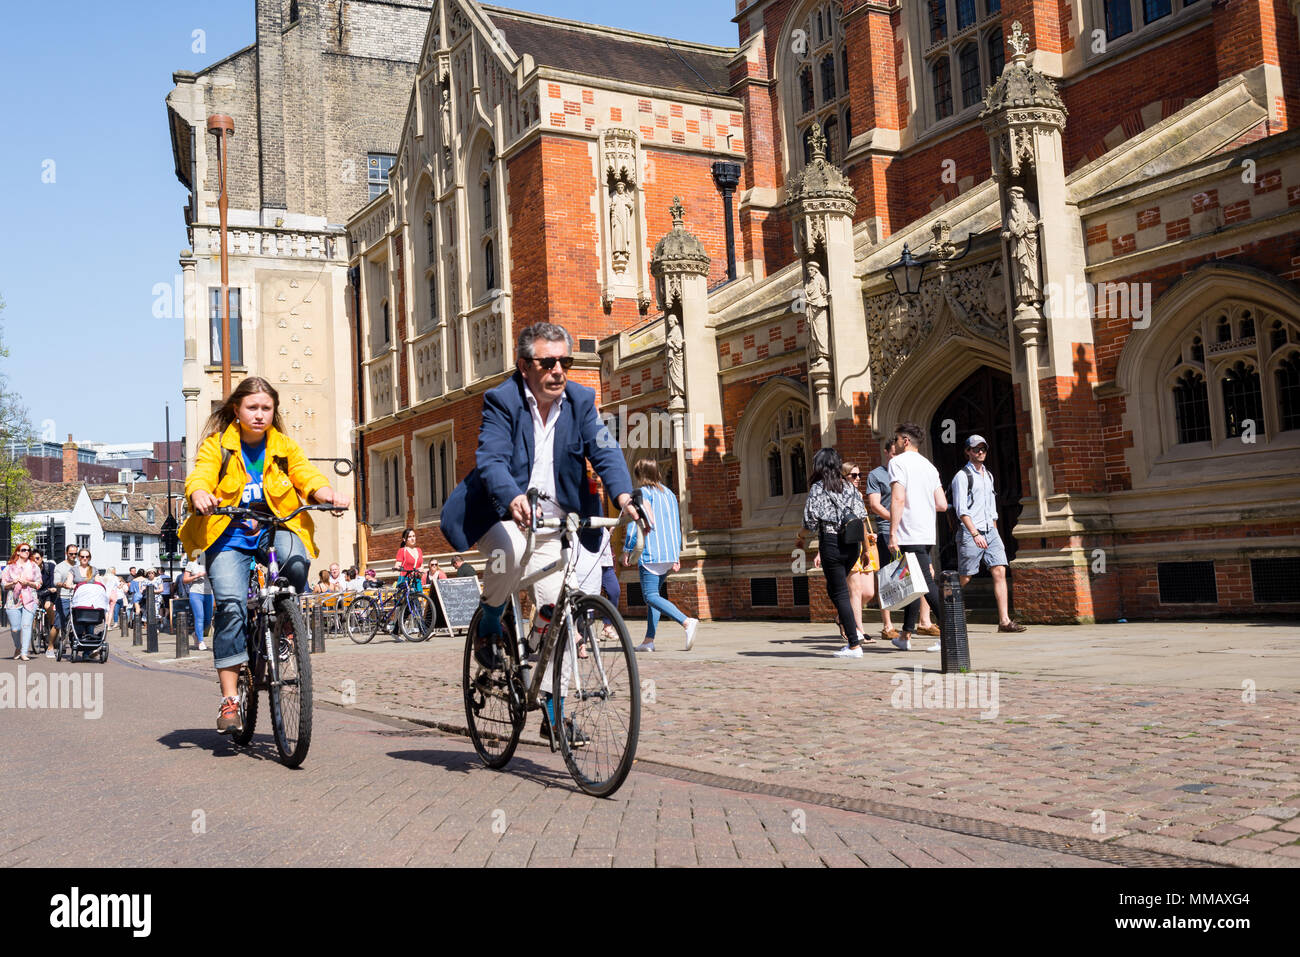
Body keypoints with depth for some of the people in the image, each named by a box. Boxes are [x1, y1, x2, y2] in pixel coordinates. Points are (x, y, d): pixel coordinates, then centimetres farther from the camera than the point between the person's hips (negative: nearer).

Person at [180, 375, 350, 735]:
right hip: (229, 535, -1)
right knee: (230, 605, -19)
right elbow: (200, 476, -13)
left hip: (277, 529, 1)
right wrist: (200, 495, -38)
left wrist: (325, 492, -29)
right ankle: (229, 699, -13)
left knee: (296, 562, -34)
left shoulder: (285, 446, 8)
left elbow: (306, 475, -6)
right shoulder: (216, 445, 4)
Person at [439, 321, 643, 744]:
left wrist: (623, 494, -32)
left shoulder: (581, 400, -1)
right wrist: (513, 499, -46)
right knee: (509, 553, -37)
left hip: (552, 523, 4)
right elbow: (491, 460, -24)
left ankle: (553, 713, 9)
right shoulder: (501, 400, -11)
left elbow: (605, 451, -10)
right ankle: (488, 623, -4)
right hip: (501, 515, -4)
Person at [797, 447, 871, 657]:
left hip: (831, 543, -6)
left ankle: (854, 644, 0)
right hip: (852, 544, 6)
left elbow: (811, 522, -10)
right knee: (833, 588, 22)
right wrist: (866, 548, 16)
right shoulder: (849, 487, 9)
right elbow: (862, 519, 7)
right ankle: (854, 630, 12)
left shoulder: (817, 488, -6)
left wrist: (801, 537, 9)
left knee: (840, 593, 0)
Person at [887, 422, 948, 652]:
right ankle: (906, 636, 18)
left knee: (927, 583, -11)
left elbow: (898, 498, -17)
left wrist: (893, 533, -17)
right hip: (927, 534, 8)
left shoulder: (898, 462, -5)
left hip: (910, 534, -8)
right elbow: (942, 505, 11)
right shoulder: (929, 466, 17)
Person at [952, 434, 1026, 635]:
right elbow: (961, 510, -14)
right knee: (964, 578, -3)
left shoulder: (988, 475, 19)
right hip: (970, 533, -7)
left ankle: (1004, 620, -10)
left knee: (1000, 572, -7)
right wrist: (975, 534, -23)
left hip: (990, 531, 7)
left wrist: (995, 532, 19)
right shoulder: (962, 476, -5)